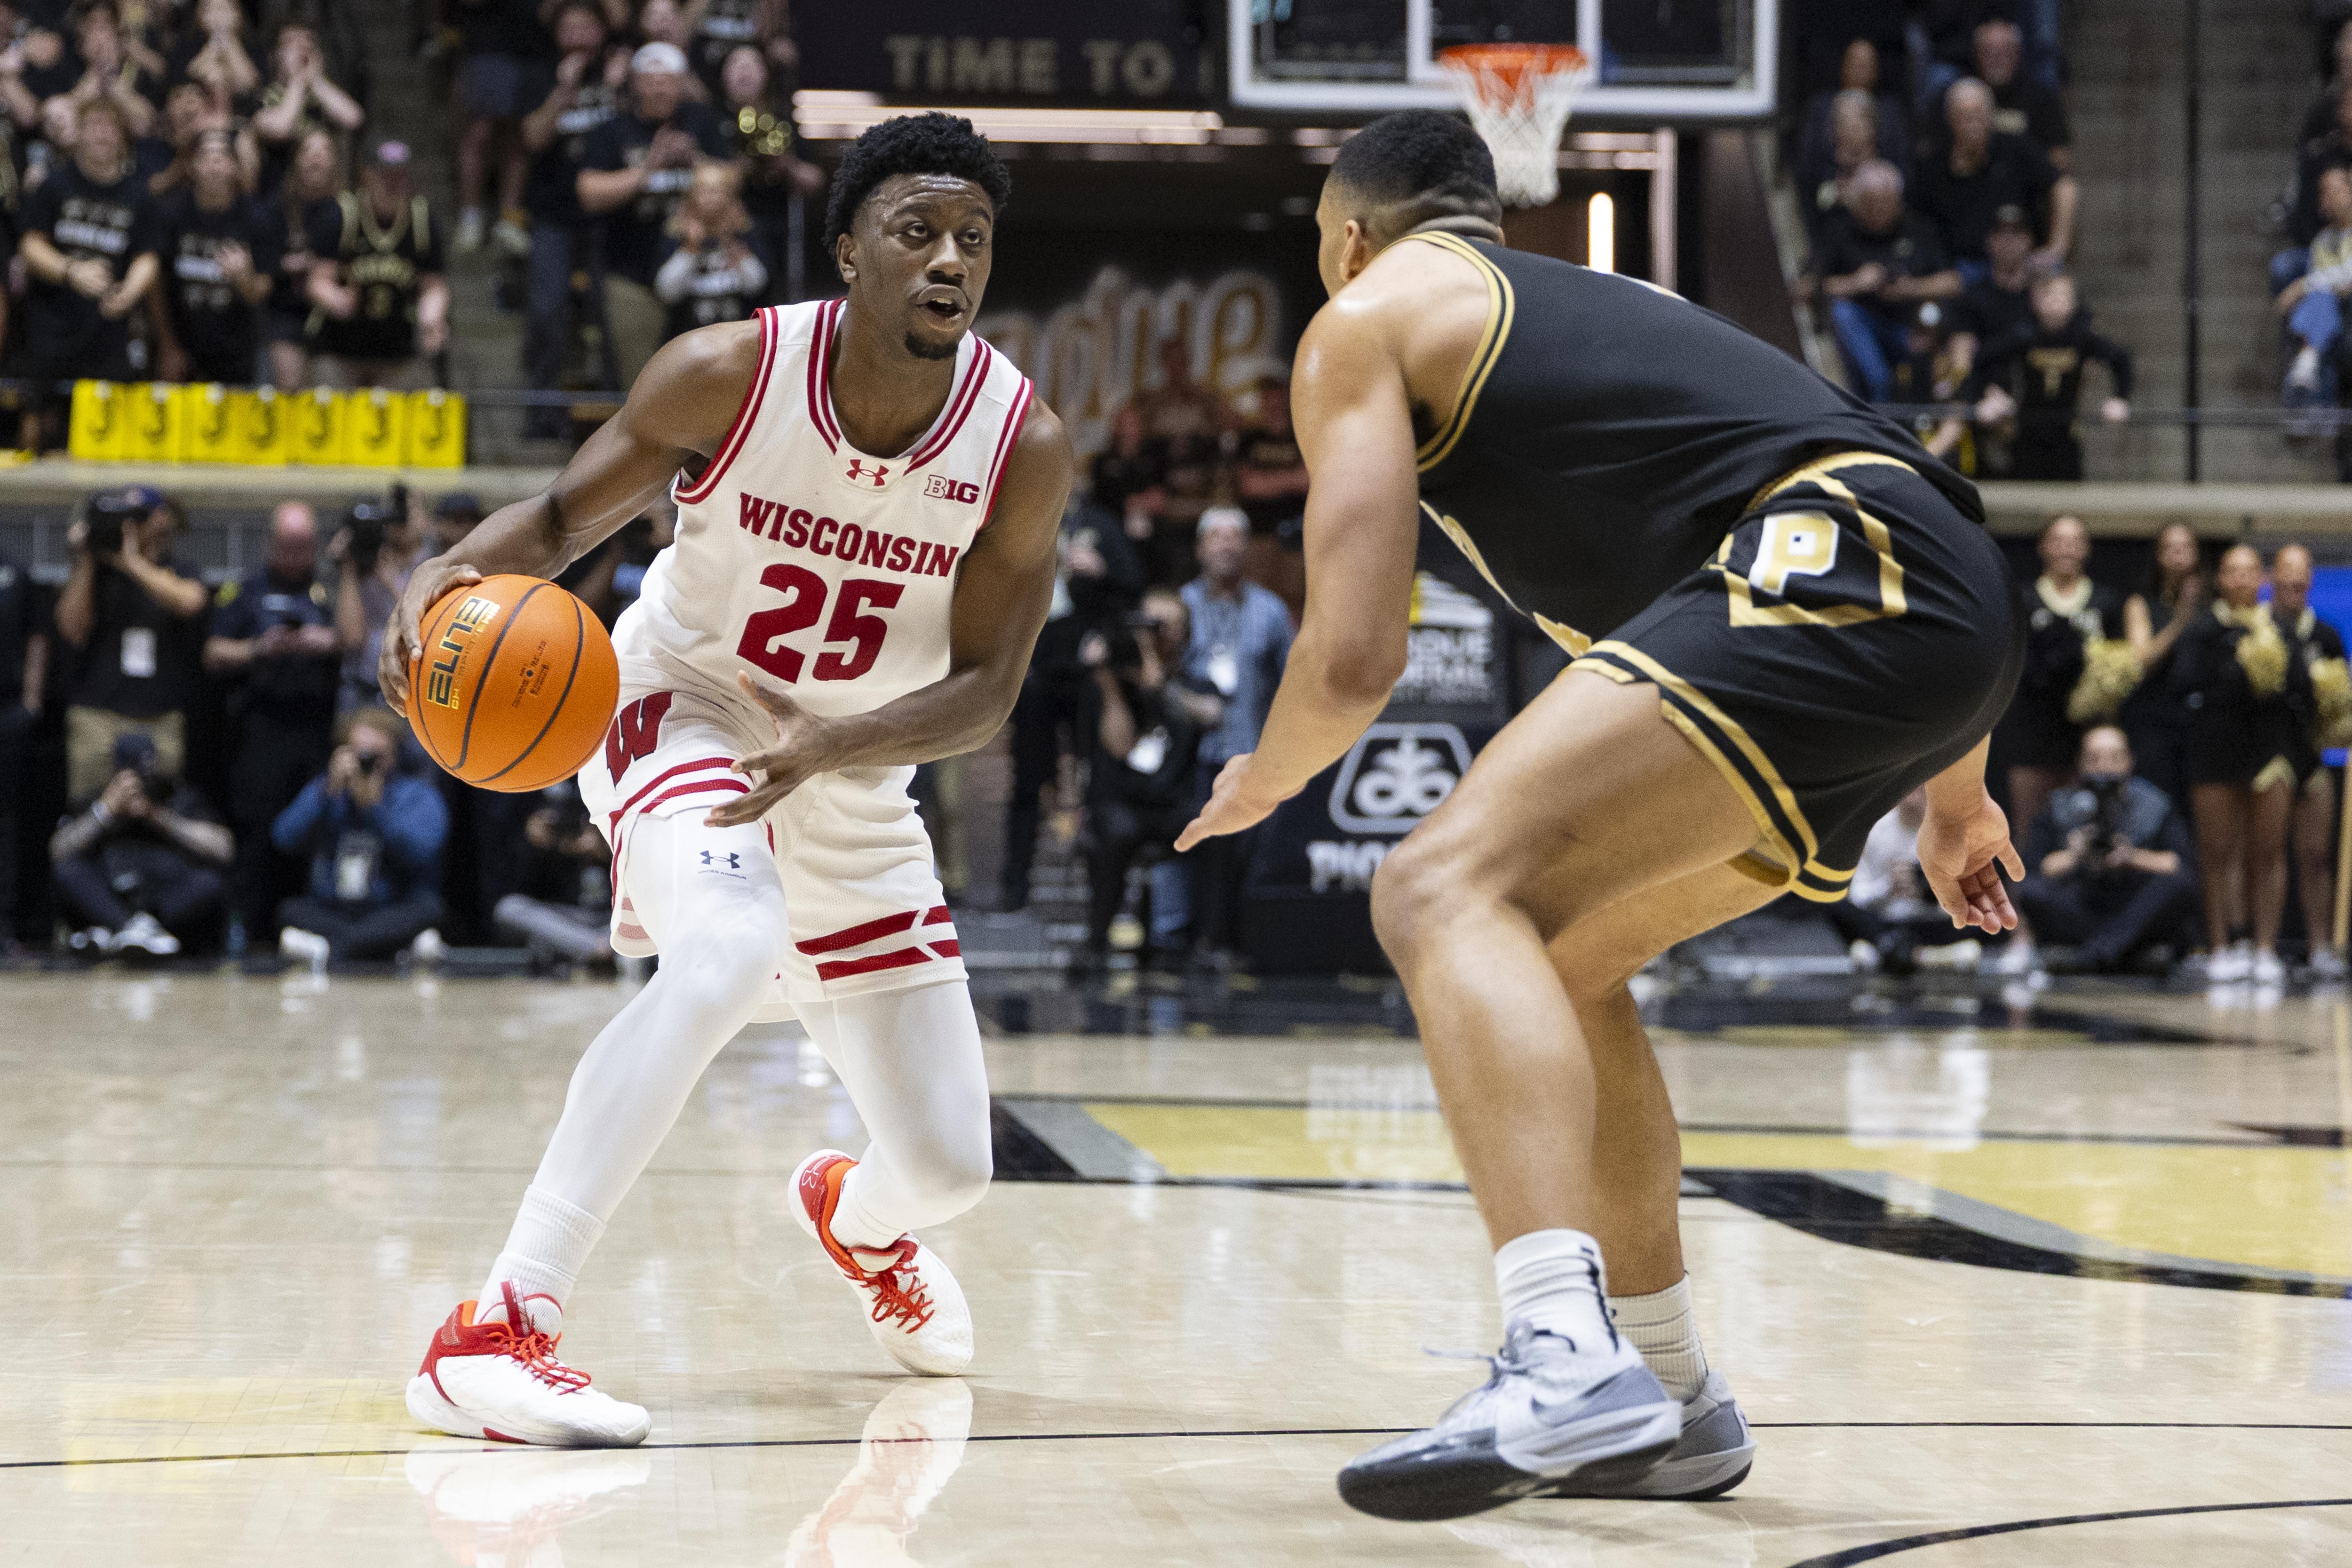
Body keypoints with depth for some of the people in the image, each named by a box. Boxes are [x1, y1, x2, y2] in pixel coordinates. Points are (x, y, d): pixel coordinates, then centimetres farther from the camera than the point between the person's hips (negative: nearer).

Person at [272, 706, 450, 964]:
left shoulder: (418, 796, 5)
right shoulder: (322, 791, 12)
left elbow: (418, 855, -14)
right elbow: (285, 840, -5)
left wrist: (374, 804, -18)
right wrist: (330, 792, -12)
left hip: (393, 919, -2)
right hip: (329, 917, 2)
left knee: (428, 906, -31)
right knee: (291, 910, -26)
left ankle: (327, 946, -49)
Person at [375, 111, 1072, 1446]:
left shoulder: (1027, 446, -17)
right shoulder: (729, 376, -21)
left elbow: (985, 692, -15)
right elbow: (566, 518, -8)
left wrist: (830, 744, -33)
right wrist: (454, 576, -29)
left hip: (854, 778, 4)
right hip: (679, 715, -4)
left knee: (949, 1165, 6)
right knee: (731, 951, -38)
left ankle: (856, 1215, 48)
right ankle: (494, 1333, -39)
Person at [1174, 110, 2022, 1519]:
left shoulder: (1370, 317, 12)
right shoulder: (1601, 304, 35)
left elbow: (1356, 658, 1)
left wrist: (1261, 784, 24)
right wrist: (1958, 798, 44)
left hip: (1834, 577, -8)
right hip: (1963, 612, 8)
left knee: (1448, 891, -16)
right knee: (1555, 951, 21)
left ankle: (1570, 1356, -36)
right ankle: (1670, 1404, 26)